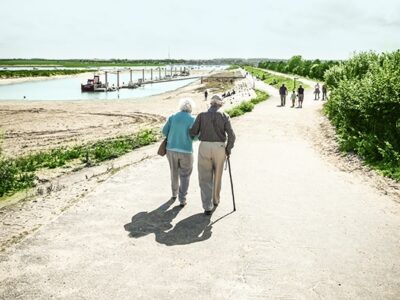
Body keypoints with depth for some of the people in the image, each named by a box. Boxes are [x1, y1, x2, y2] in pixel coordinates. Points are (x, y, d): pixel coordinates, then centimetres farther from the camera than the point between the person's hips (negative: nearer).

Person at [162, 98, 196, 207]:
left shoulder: (173, 117, 3)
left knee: (174, 172, 24)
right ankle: (182, 199, 1)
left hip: (171, 149, 4)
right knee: (185, 176, 7)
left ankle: (174, 193, 39)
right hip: (186, 151, -4)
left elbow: (165, 131, 1)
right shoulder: (192, 119, -6)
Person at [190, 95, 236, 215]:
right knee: (217, 175, 21)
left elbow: (193, 132, -2)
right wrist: (228, 149, 6)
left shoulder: (202, 115, 0)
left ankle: (208, 206, -5)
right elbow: (231, 135, -8)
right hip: (219, 148, 1)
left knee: (205, 178, 5)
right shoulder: (224, 116, -1)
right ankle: (215, 200, 37)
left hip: (204, 148, -1)